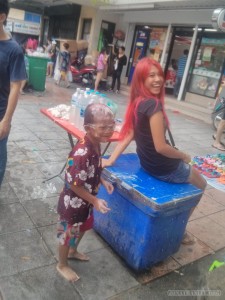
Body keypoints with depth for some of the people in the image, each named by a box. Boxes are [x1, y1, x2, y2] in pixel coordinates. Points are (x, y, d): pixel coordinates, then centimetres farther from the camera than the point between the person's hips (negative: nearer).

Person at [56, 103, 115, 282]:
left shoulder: (96, 144, -8)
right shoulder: (81, 153, -36)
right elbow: (73, 185, -28)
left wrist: (103, 181, 0)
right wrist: (95, 201, -23)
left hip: (85, 201, 9)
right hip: (73, 203, -9)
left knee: (83, 227, 30)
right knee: (68, 234, 16)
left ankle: (73, 251, 58)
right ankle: (62, 265, 43)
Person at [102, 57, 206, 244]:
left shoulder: (137, 102, 0)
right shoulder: (154, 104, -28)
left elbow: (128, 134, -2)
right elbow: (161, 147, -28)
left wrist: (112, 159, 3)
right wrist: (184, 156, -11)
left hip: (148, 163, 8)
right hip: (164, 168, -8)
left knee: (193, 174, 32)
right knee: (201, 185, 21)